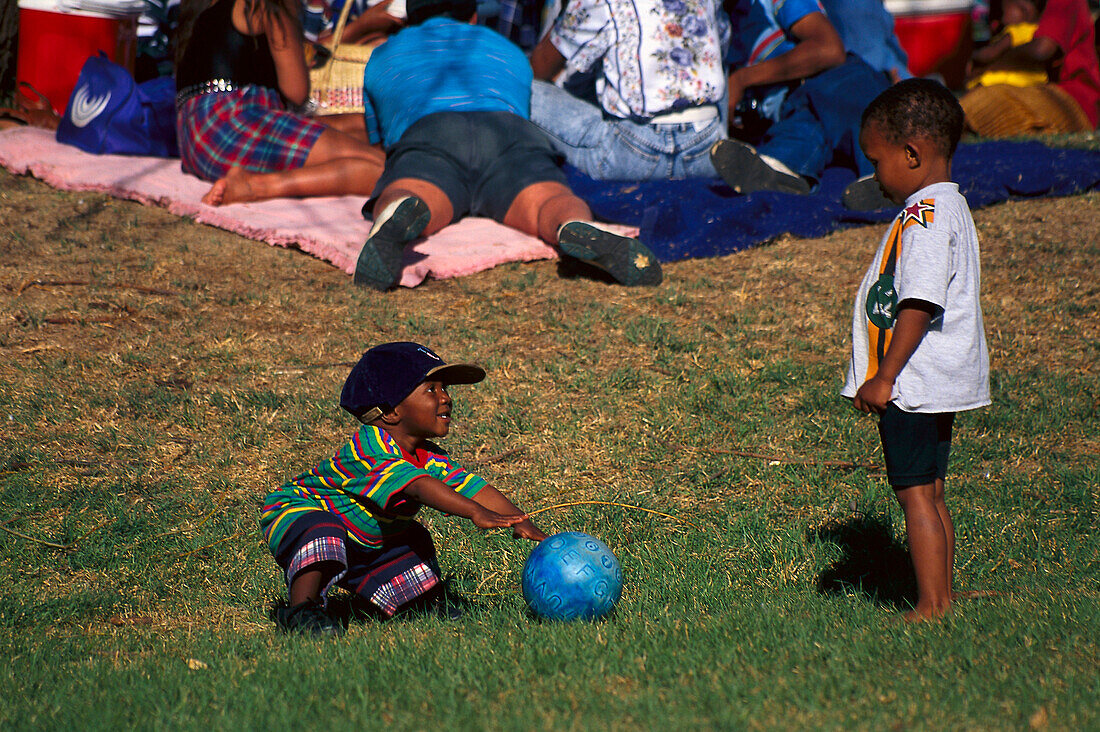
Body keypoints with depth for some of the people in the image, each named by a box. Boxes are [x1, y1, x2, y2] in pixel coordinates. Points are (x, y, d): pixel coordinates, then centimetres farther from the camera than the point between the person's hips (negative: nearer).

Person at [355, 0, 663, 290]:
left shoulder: (382, 57, 41)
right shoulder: (509, 52, 43)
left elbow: (376, 137, 53)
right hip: (509, 133, 1)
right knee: (551, 204, -23)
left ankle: (400, 217, -67)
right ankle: (581, 229, -61)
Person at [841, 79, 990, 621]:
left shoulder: (926, 216, -18)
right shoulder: (947, 207, 15)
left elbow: (920, 304, -24)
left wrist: (884, 378, -21)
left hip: (914, 386, -10)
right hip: (934, 385, 10)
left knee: (915, 494, -5)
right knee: (928, 492, 16)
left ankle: (931, 608, -1)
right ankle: (944, 596, 23)